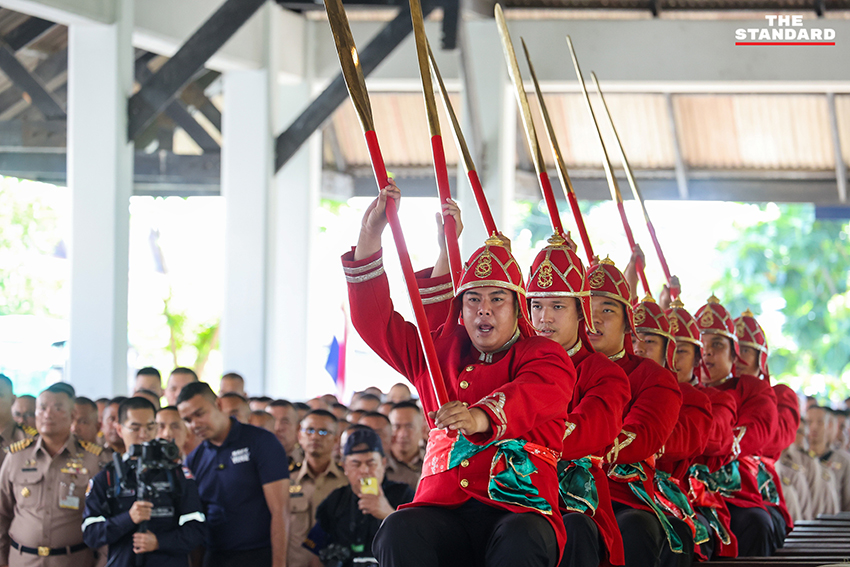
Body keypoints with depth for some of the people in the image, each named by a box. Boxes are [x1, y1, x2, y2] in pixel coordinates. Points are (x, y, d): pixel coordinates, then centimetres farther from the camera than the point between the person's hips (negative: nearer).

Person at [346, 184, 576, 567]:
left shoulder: (544, 356, 11)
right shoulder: (438, 353, 28)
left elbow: (533, 395, -12)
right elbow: (374, 319, 26)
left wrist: (482, 416, -37)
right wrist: (370, 236, 15)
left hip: (517, 509, -3)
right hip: (443, 507, 3)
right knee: (399, 530, -32)